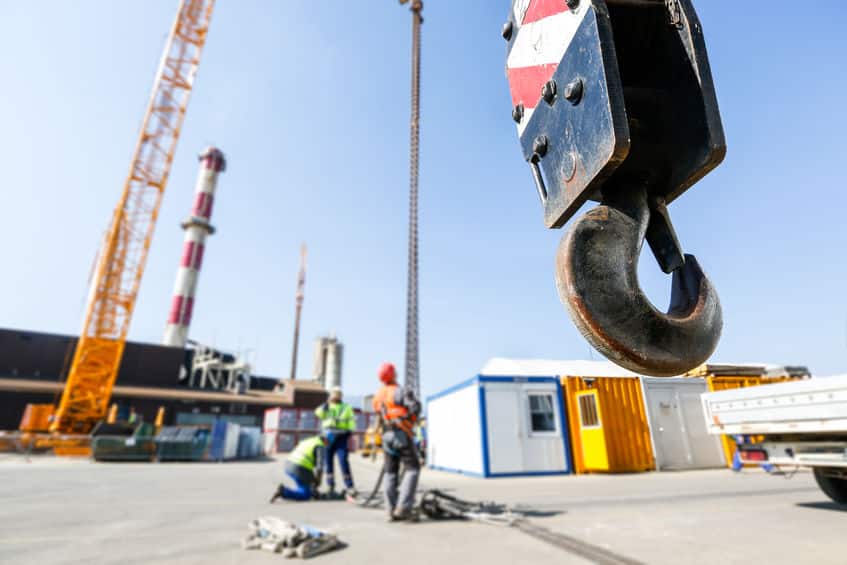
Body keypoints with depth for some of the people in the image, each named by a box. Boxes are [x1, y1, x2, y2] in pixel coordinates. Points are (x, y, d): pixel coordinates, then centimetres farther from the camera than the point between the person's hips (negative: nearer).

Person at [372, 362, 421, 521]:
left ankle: (391, 511, 13)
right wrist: (410, 420, -1)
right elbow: (415, 407, -21)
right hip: (402, 434, -6)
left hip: (387, 436, 6)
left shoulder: (377, 397, 12)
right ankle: (403, 507, -5)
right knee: (413, 469, 2)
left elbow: (380, 416, 14)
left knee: (390, 473, 14)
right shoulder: (400, 391, -10)